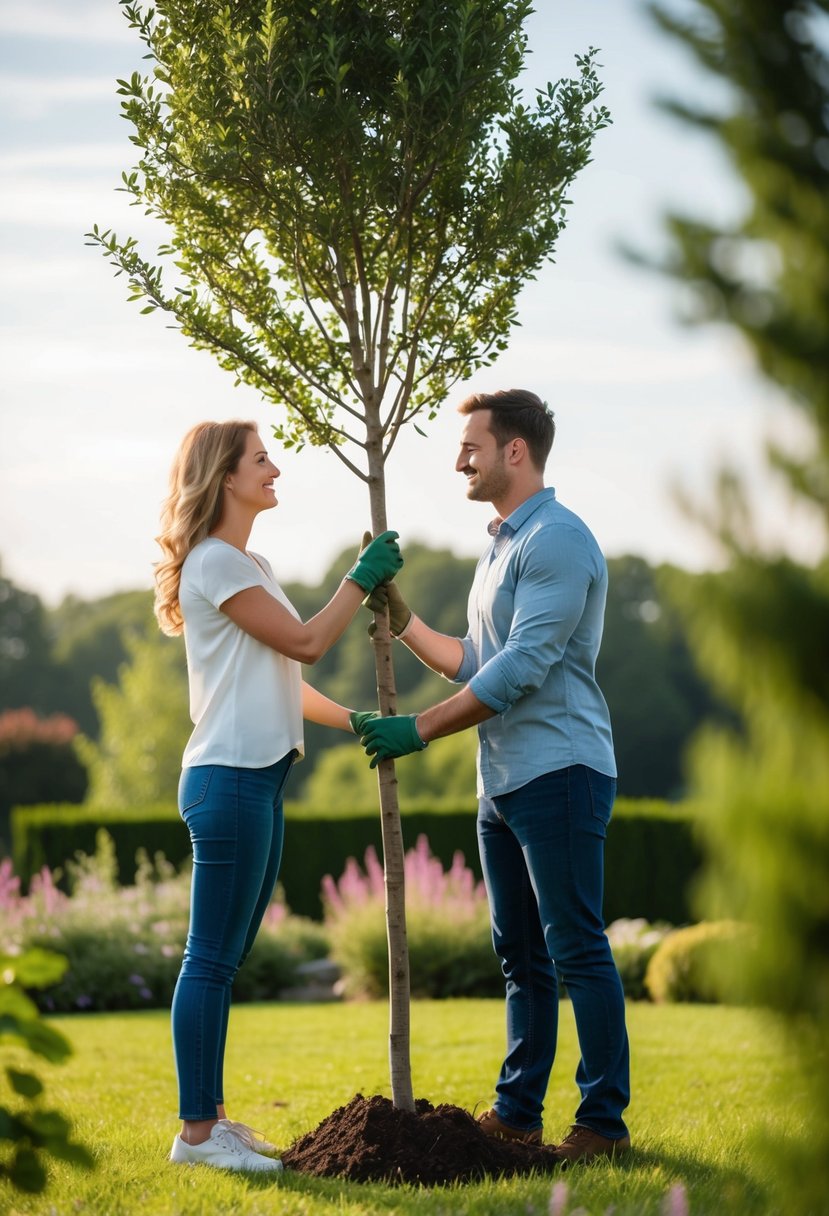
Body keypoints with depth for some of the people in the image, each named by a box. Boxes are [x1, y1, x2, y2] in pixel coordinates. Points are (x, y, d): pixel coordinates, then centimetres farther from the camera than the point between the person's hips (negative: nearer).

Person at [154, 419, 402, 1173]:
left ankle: (210, 1119, 16)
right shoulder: (214, 563, -11)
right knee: (212, 958, -6)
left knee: (225, 959, 11)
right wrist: (362, 578, -4)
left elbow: (282, 679, 21)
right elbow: (305, 643, -12)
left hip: (260, 778, 10)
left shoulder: (248, 565, 19)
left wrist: (360, 723, 18)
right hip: (230, 778, -10)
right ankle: (197, 1131, -3)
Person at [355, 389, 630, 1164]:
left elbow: (521, 669, -19)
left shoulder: (557, 541, -13)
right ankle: (517, 1113, 20)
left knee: (577, 951, -6)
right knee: (520, 954, 13)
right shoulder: (500, 546, 18)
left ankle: (604, 1121, -1)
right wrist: (401, 620, 17)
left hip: (557, 774, -10)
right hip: (503, 781, 10)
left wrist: (421, 729, -16)